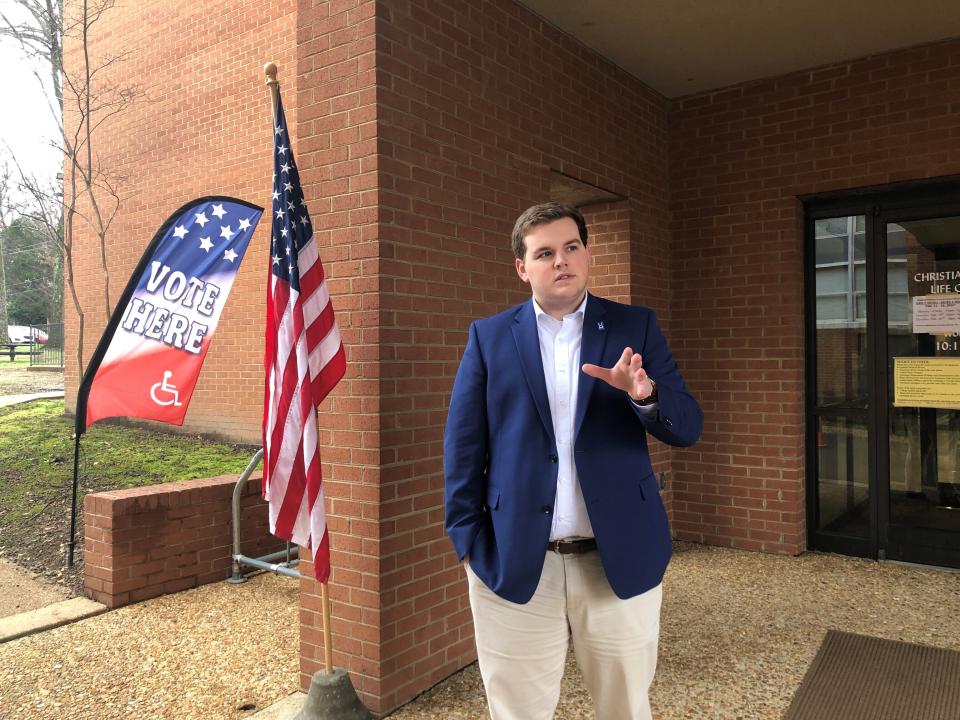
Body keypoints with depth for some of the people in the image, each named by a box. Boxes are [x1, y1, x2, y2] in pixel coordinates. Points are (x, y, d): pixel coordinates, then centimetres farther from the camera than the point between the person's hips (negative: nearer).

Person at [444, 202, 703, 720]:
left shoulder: (636, 328, 3)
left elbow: (687, 429, -2)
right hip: (513, 563, 0)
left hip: (620, 561, 1)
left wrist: (646, 395, -22)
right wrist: (468, 541, -5)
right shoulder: (489, 337, 2)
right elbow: (463, 446, 1)